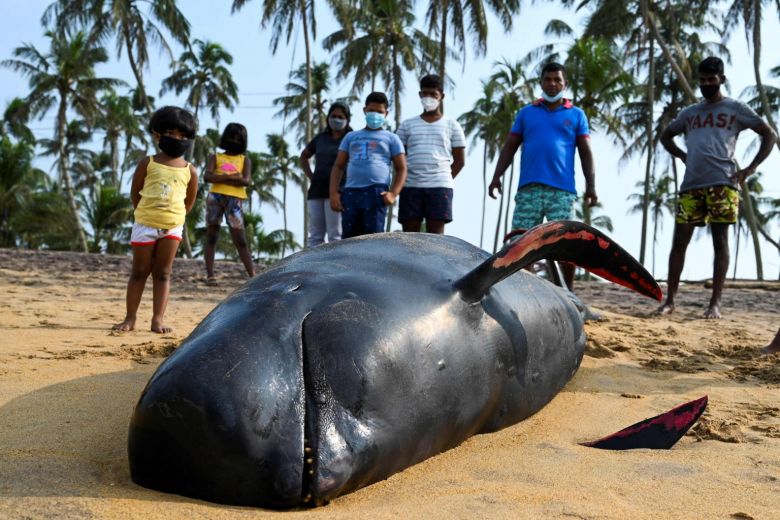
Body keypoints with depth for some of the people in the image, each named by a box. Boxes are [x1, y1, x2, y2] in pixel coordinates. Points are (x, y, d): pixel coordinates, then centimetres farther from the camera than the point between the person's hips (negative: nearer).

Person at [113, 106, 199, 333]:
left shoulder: (189, 171, 2)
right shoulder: (148, 163, -1)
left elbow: (189, 201, 11)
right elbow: (135, 193, 6)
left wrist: (174, 217, 9)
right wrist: (146, 213, 8)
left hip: (172, 227, 1)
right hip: (145, 225, -1)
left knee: (163, 274, 4)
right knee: (139, 272, 6)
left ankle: (157, 319, 6)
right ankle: (130, 318, 13)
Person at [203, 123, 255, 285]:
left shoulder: (245, 160, 15)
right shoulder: (216, 157, 14)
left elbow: (245, 181, -3)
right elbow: (207, 177, -3)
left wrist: (220, 179, -6)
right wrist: (231, 177, -10)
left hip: (234, 200, -1)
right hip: (215, 198, 1)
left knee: (240, 240, -2)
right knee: (211, 237, 2)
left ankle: (252, 275, -3)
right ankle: (210, 275, 2)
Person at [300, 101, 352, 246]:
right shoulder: (321, 137, 16)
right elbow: (304, 156, 30)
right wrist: (310, 176, 16)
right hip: (316, 191, 5)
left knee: (335, 235, -7)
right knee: (315, 235, 5)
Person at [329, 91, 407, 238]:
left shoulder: (391, 138, 15)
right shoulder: (351, 137, 23)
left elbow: (401, 169, 8)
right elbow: (338, 166, 19)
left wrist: (393, 193, -9)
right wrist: (333, 193, 4)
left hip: (376, 192, -3)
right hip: (350, 192, 3)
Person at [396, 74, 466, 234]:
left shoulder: (451, 125, 11)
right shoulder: (407, 125, 14)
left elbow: (460, 160, 10)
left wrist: (445, 179, 3)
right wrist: (403, 179, 2)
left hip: (439, 187, -1)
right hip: (410, 186, 2)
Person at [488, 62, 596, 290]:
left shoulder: (576, 115, 13)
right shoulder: (526, 112, 16)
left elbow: (586, 153, 9)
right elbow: (509, 147, 13)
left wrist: (591, 186, -2)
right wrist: (497, 176, 1)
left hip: (562, 190, -1)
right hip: (528, 188, 1)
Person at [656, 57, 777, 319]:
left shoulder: (735, 109, 9)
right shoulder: (689, 113, 20)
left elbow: (769, 135, 8)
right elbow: (665, 135, 34)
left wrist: (751, 168, -2)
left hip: (722, 184, -4)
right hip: (690, 185, 4)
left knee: (720, 241, -4)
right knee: (679, 241, 0)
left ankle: (715, 303, -2)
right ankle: (670, 300, 5)